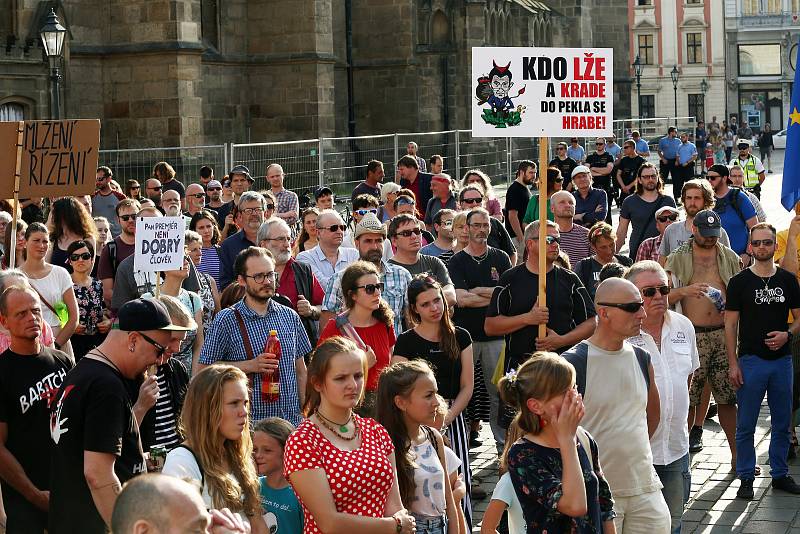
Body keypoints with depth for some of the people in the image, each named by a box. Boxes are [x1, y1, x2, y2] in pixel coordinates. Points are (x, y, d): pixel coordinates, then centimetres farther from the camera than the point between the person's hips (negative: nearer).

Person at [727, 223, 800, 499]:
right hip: (750, 360, -3)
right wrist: (733, 364, -7)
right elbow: (730, 324, -1)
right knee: (746, 426, 1)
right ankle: (746, 478, 11)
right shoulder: (740, 282, -1)